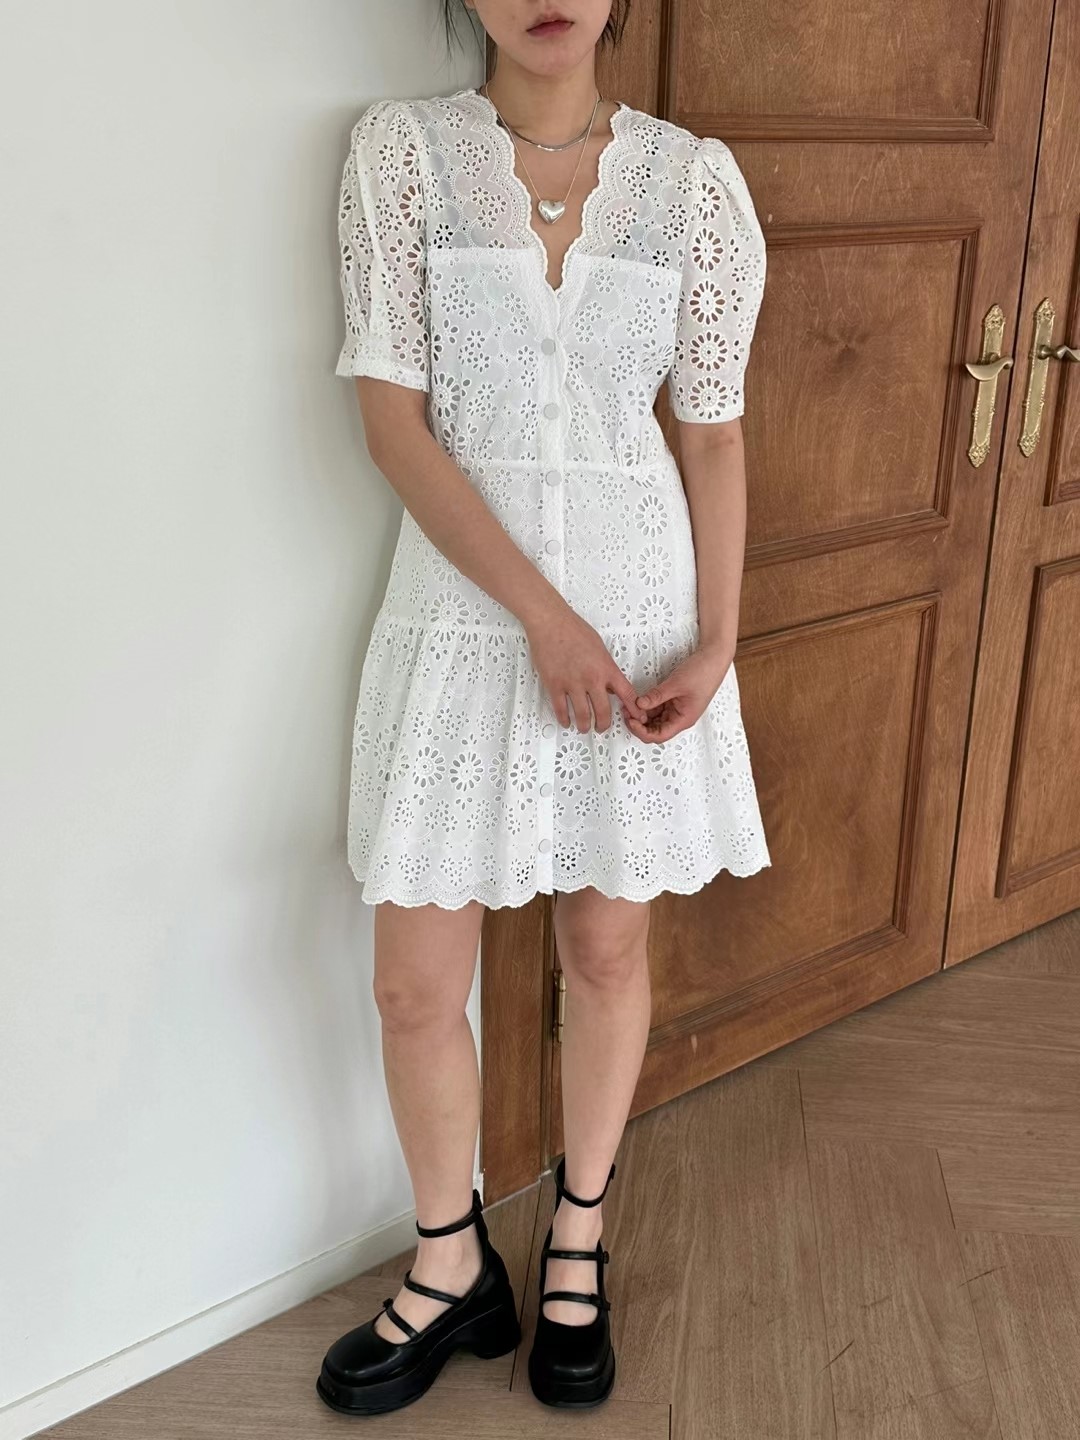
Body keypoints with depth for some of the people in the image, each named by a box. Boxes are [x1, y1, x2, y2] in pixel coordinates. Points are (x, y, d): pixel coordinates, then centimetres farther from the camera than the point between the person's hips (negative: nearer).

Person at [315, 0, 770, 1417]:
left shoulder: (694, 175, 1)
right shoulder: (402, 147, -3)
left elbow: (714, 432, 3)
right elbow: (393, 418, -8)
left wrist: (715, 642, -7)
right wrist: (540, 613, -15)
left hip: (641, 605, 1)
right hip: (463, 605, -1)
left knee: (609, 948, 13)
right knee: (417, 983, 4)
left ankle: (579, 1238, 38)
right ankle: (454, 1266, 31)